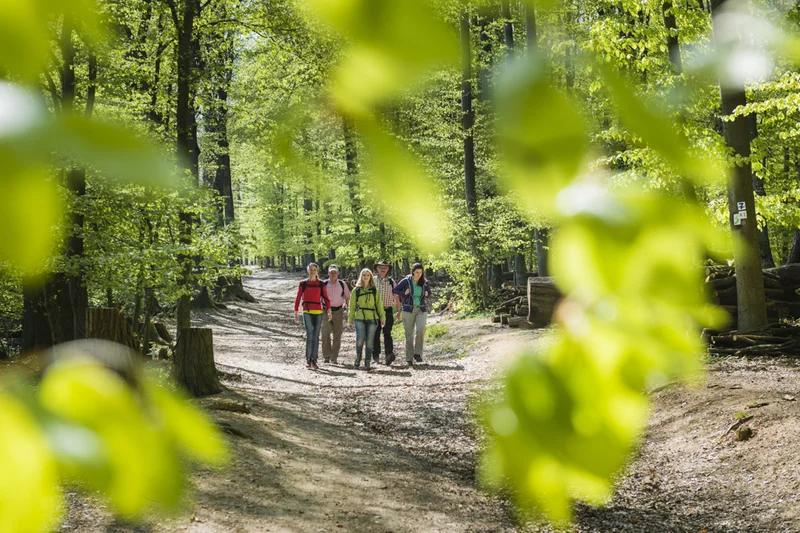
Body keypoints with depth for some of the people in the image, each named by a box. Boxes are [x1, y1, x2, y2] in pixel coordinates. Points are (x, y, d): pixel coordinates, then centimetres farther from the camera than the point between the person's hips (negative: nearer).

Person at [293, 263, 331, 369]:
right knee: (309, 335, -13)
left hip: (318, 312, 2)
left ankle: (314, 360, 9)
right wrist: (295, 313, 1)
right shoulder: (303, 283, 4)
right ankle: (308, 359, -1)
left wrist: (329, 311, -8)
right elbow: (298, 298, 5)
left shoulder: (321, 284, 6)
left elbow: (325, 298, 2)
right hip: (307, 312, -2)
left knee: (316, 336, 3)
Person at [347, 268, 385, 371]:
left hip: (372, 318, 1)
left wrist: (382, 317, 3)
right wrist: (350, 320, 8)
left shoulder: (374, 291, 12)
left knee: (369, 341, -2)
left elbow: (379, 305, 13)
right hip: (360, 317, -1)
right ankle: (358, 358, 6)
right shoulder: (356, 290, 10)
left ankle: (367, 362, 6)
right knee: (360, 339, -17)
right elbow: (352, 306, 11)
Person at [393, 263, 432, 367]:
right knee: (409, 334, 0)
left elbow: (429, 293, 19)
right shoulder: (406, 281, -5)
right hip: (408, 310, -1)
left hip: (421, 310, 1)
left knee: (421, 330, -20)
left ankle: (417, 353, -6)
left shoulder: (425, 283, 2)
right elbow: (395, 290, 6)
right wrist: (404, 293, -11)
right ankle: (409, 359, 7)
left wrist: (427, 295, -4)